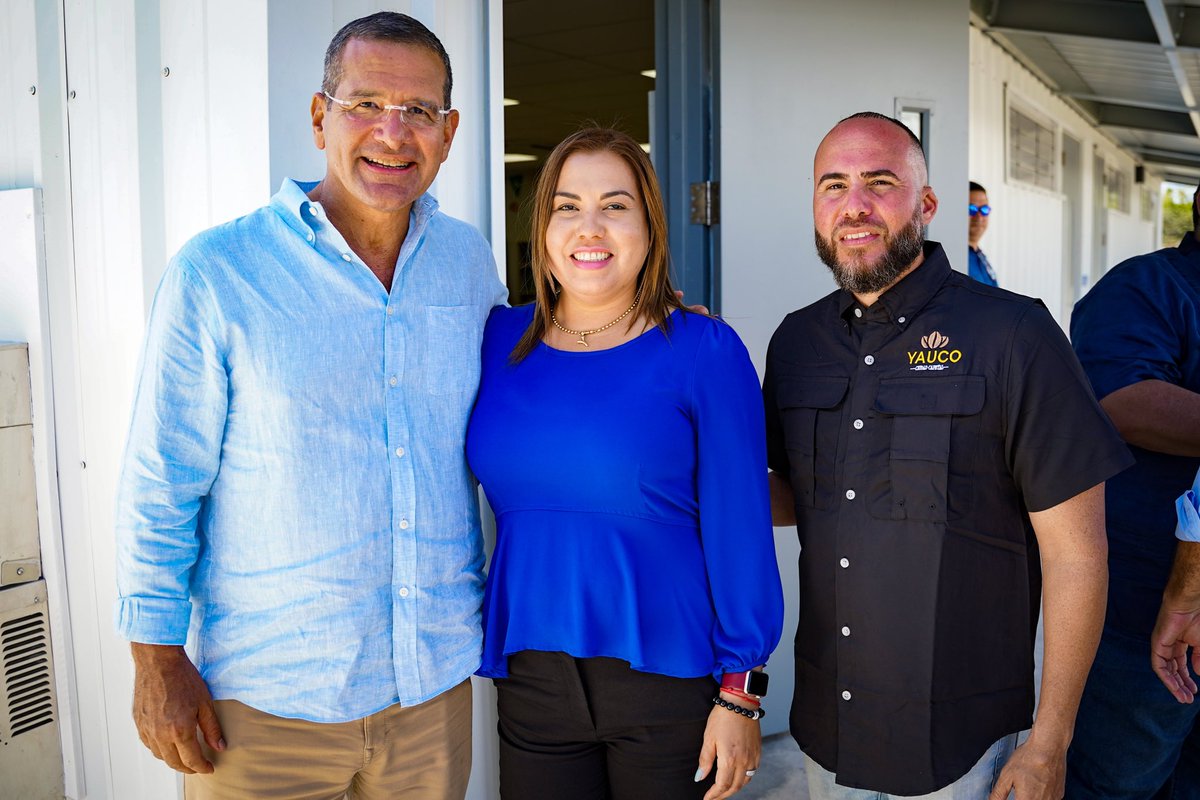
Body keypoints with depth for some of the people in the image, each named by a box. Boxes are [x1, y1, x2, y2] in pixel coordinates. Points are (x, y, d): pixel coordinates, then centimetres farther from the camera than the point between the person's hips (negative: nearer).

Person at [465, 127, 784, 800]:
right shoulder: (498, 340, 2)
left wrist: (741, 691, -8)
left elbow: (739, 526, -8)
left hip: (668, 675, -3)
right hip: (530, 679, 3)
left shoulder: (704, 351, -8)